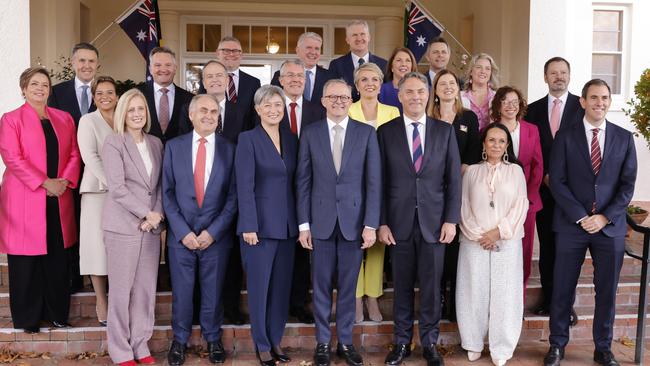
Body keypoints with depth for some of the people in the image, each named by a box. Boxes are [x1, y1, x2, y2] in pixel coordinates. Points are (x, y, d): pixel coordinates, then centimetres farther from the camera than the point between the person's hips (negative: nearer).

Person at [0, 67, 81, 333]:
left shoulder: (64, 119, 14)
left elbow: (74, 154, 11)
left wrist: (65, 181, -7)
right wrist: (45, 182, -15)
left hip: (59, 199, 4)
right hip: (24, 199, -3)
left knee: (57, 259, 6)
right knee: (26, 261, 2)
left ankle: (57, 313, 18)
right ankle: (28, 318, 15)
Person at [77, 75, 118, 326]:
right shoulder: (88, 121, 2)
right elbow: (89, 156, -9)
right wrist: (110, 183, -17)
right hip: (97, 190, -3)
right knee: (98, 242, -2)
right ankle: (101, 303, 7)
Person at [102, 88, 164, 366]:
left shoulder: (156, 143, 12)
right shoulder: (113, 143, -4)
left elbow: (160, 185, 10)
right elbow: (117, 188, -11)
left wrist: (157, 215, -5)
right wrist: (147, 214, -11)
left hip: (152, 226, 5)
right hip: (123, 225, -4)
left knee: (146, 288, 7)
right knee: (121, 290, 2)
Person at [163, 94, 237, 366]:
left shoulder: (229, 149, 1)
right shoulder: (174, 147, 3)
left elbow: (233, 196, -1)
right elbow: (167, 193, 1)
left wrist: (213, 231, -9)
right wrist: (183, 231, -8)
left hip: (216, 236, 0)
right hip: (181, 235, 0)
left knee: (213, 291, 11)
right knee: (181, 291, 9)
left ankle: (213, 339, 30)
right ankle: (180, 340, 28)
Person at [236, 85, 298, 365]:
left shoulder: (292, 139, 9)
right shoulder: (248, 139, -5)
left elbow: (295, 182, 10)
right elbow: (245, 187, -11)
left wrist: (300, 222, 7)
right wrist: (249, 226, -16)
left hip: (287, 224, 5)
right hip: (260, 223, -5)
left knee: (282, 286, 10)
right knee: (259, 286, 4)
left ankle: (276, 340, 22)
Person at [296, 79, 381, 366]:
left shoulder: (366, 133, 1)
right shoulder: (310, 133, 3)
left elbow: (373, 181, -1)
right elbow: (303, 181, 2)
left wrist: (370, 224, -6)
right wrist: (303, 224, -2)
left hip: (354, 220, 0)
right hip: (321, 220, 0)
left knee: (348, 286, 9)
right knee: (322, 286, 8)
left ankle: (345, 342, 23)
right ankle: (323, 342, 22)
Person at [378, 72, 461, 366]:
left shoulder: (445, 130, 5)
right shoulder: (386, 132, 3)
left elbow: (453, 178, 3)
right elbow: (380, 181, 2)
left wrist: (451, 220, -3)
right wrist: (381, 222, -3)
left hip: (434, 222, 0)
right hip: (399, 222, 0)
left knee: (431, 286, 7)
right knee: (402, 286, 9)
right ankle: (402, 342, 23)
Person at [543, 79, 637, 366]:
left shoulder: (624, 138, 6)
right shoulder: (565, 137, 1)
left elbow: (627, 184, 3)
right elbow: (557, 182, -4)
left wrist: (604, 217, -8)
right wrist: (581, 217, -11)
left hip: (610, 226, 2)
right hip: (571, 225, -1)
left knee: (607, 291, 9)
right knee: (563, 290, 5)